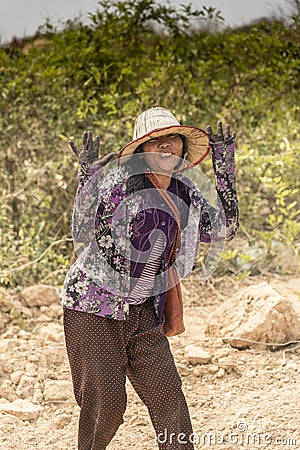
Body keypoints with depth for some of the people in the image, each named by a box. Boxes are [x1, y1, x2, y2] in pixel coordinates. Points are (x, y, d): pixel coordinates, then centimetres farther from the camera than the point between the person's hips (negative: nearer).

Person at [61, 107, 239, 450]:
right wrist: (88, 177, -25)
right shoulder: (120, 180, -13)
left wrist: (225, 167, 8)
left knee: (167, 394, 1)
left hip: (142, 312, 6)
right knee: (104, 402, -3)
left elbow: (224, 228, 13)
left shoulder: (183, 193, 7)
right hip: (94, 308, -5)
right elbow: (82, 236, -16)